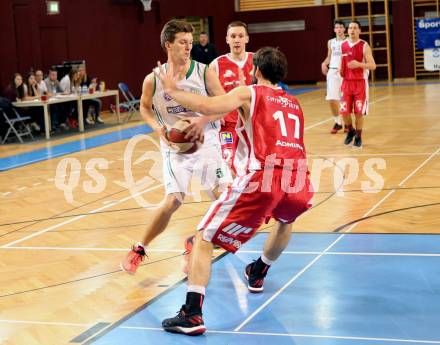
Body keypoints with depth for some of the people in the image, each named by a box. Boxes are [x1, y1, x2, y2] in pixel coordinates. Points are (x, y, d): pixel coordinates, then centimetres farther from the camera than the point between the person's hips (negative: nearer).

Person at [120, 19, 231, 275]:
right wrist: (158, 128, -9)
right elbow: (145, 107, 10)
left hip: (206, 141, 1)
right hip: (175, 146, -1)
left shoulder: (204, 72, -9)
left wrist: (203, 120, -27)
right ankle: (140, 250, 8)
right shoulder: (153, 80, -7)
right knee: (173, 201, -13)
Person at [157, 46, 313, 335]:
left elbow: (207, 107, -5)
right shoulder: (294, 103, 29)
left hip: (263, 179, -5)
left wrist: (173, 90, 9)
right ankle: (258, 274, 53)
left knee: (204, 239, 4)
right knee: (285, 220, 43)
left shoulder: (249, 93, 12)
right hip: (298, 181, 5)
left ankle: (192, 314, -9)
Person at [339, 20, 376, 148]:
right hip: (346, 82, 4)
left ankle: (358, 137, 14)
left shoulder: (364, 46, -7)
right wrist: (341, 70, -1)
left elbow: (373, 66, -10)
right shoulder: (343, 45, 6)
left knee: (359, 112, -1)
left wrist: (359, 64, -26)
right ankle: (350, 131, 26)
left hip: (360, 82, -3)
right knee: (344, 111, -1)